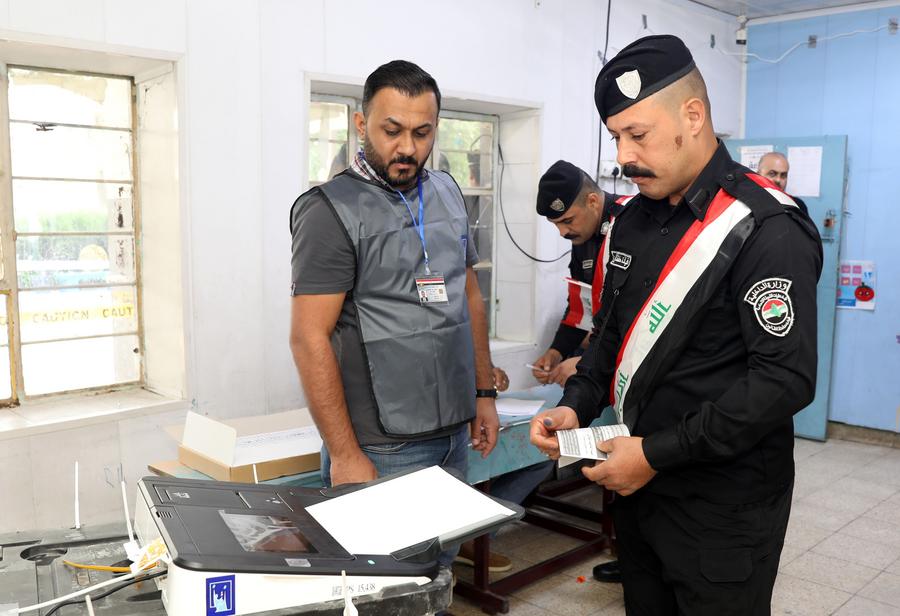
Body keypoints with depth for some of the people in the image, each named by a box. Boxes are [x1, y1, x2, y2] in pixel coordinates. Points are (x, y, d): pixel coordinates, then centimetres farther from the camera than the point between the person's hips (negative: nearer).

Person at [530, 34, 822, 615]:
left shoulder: (767, 230, -18)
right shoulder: (634, 219, 6)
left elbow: (786, 380, -23)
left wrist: (657, 453, -22)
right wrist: (575, 406, -4)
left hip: (724, 508, -7)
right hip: (640, 486, 7)